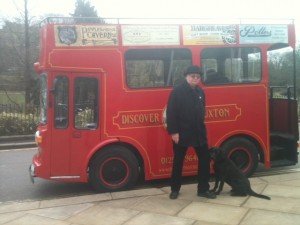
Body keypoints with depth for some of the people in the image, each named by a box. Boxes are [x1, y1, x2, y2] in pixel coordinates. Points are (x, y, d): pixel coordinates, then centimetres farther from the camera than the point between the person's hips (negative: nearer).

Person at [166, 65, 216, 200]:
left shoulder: (200, 92, 9)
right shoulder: (177, 92, -10)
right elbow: (171, 113, -13)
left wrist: (201, 126, 16)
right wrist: (173, 131, -17)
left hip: (199, 132, 6)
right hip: (181, 133, -6)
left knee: (205, 159, 6)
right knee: (178, 161, 6)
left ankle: (203, 189, 17)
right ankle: (175, 189, 21)